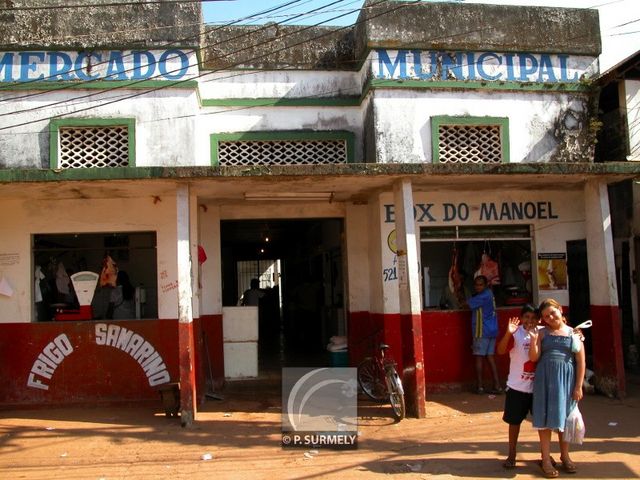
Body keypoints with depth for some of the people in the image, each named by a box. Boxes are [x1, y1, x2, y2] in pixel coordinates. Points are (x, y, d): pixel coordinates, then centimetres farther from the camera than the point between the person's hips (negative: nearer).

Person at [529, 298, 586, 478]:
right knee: (545, 417, 3)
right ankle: (546, 459, 12)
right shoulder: (542, 333, 5)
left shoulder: (574, 333, 2)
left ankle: (565, 456, 29)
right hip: (545, 379, 0)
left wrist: (578, 386, -4)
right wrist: (533, 341, -18)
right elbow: (534, 358, -1)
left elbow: (581, 362, 1)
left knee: (564, 417, 12)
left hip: (566, 380, 0)